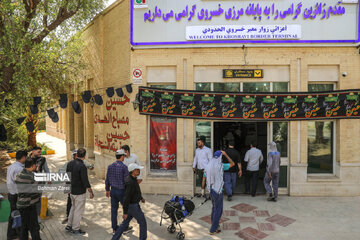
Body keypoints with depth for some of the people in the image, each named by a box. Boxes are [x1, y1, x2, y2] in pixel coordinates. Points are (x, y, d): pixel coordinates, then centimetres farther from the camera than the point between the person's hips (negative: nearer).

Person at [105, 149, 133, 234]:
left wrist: (107, 190, 19)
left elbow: (107, 180, 7)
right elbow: (126, 181, -16)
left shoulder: (110, 166, 1)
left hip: (113, 190, 5)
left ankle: (114, 229, 21)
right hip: (121, 191, -5)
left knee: (114, 209, 12)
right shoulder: (124, 167, -17)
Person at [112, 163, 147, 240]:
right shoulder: (130, 182, -29)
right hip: (133, 207, -9)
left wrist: (141, 197, 26)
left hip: (131, 205, 9)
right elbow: (127, 198, -28)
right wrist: (125, 212, -23)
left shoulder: (132, 179, 2)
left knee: (125, 223, 17)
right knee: (143, 222, 8)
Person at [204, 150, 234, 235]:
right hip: (218, 191, -6)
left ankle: (214, 224, 39)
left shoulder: (208, 166, 0)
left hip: (211, 190, 7)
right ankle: (213, 230, 14)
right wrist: (225, 154, 2)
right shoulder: (220, 166, -16)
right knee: (218, 210, 6)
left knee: (214, 208, 24)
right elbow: (232, 164, -3)